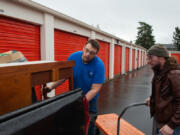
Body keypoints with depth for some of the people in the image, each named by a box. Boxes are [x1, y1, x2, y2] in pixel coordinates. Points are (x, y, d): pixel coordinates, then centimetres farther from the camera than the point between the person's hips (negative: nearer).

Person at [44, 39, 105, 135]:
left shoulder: (99, 65, -23)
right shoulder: (73, 57, -15)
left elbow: (94, 89, -24)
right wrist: (52, 87, -14)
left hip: (89, 99, -2)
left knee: (88, 126, 8)